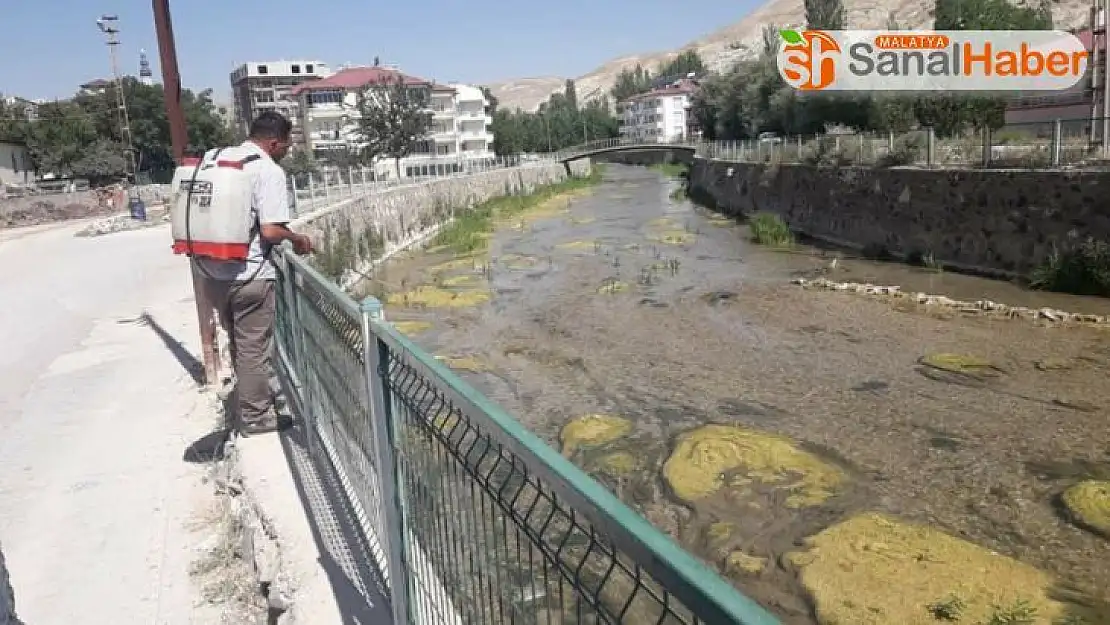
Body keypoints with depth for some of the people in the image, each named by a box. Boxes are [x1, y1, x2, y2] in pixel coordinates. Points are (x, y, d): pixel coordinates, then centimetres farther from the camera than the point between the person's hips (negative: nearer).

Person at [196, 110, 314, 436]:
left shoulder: (219, 158, 8)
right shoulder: (269, 171, -14)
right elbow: (271, 231, -22)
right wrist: (297, 239, -3)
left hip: (213, 272, 7)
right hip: (248, 276, -7)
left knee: (239, 344, 22)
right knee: (254, 348, 7)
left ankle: (255, 396, 39)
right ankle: (255, 416, 19)